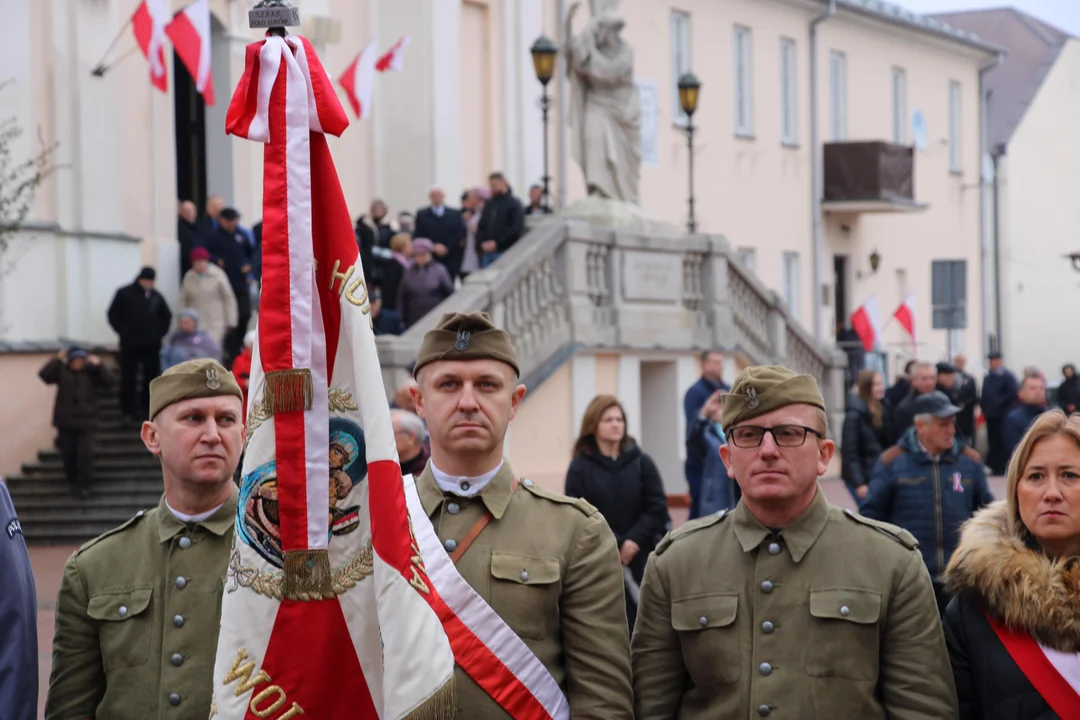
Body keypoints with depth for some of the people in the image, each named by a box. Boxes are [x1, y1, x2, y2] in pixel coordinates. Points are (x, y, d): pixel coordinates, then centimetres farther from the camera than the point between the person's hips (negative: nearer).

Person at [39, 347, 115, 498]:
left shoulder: (91, 372, 2)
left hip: (86, 421, -1)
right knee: (68, 454, 8)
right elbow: (44, 375, -12)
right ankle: (73, 482, 28)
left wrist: (98, 366, -17)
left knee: (86, 453, -10)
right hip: (65, 421, 1)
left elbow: (108, 381, -6)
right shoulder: (62, 371, 0)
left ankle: (84, 485, -2)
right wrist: (57, 360, -18)